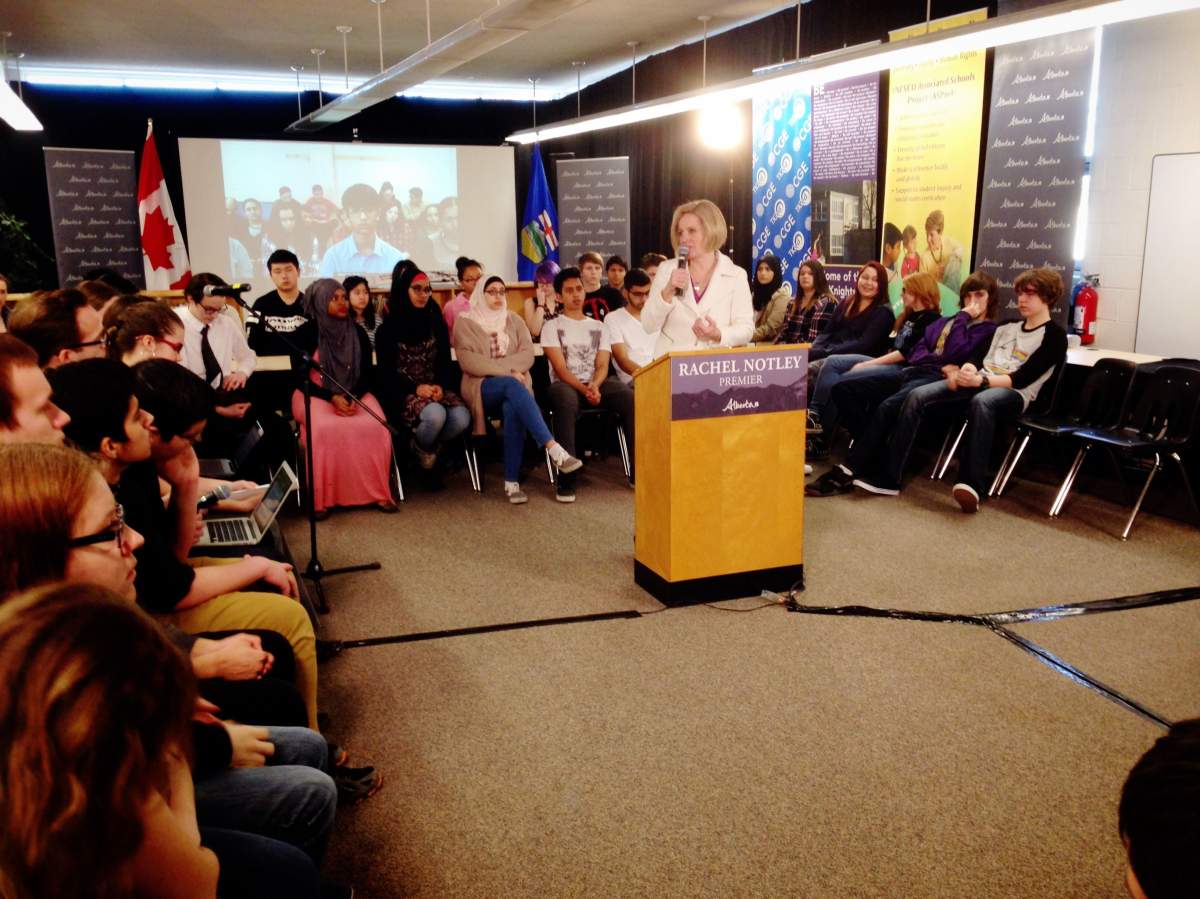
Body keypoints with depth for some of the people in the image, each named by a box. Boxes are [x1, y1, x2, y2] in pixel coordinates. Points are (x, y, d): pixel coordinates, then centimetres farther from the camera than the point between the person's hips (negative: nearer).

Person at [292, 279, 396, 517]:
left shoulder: (358, 333, 7)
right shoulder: (306, 334, -2)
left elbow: (367, 373, 7)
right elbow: (300, 377, -3)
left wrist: (353, 397, -14)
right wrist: (332, 398, -18)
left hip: (354, 395, 3)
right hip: (315, 395, -2)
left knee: (374, 426, -29)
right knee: (325, 428, -36)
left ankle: (377, 492, -19)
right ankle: (320, 498, -28)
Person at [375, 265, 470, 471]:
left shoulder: (436, 323, 11)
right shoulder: (388, 328, 0)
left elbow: (445, 361, 9)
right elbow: (387, 371, -4)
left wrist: (440, 386, -11)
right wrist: (416, 388, -18)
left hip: (435, 388, 4)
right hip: (403, 392, -4)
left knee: (462, 418, -26)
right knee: (435, 414, -34)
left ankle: (432, 446, 5)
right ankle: (421, 450, -1)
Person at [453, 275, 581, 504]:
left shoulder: (514, 320, 17)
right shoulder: (465, 322, 7)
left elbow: (527, 355, 4)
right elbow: (467, 361, -7)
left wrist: (502, 367, -12)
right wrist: (506, 370, -14)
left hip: (513, 384, 3)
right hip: (483, 387, -2)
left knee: (512, 408, -35)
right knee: (512, 386, -37)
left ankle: (512, 482, -36)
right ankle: (554, 450, -49)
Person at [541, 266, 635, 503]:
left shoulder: (598, 327, 20)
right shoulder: (552, 327, 10)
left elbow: (602, 365, 7)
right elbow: (560, 368, -3)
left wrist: (594, 386, -17)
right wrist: (584, 389, -21)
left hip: (597, 384, 3)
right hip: (565, 384, -3)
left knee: (630, 397, -28)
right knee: (566, 400, -41)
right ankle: (567, 479, -38)